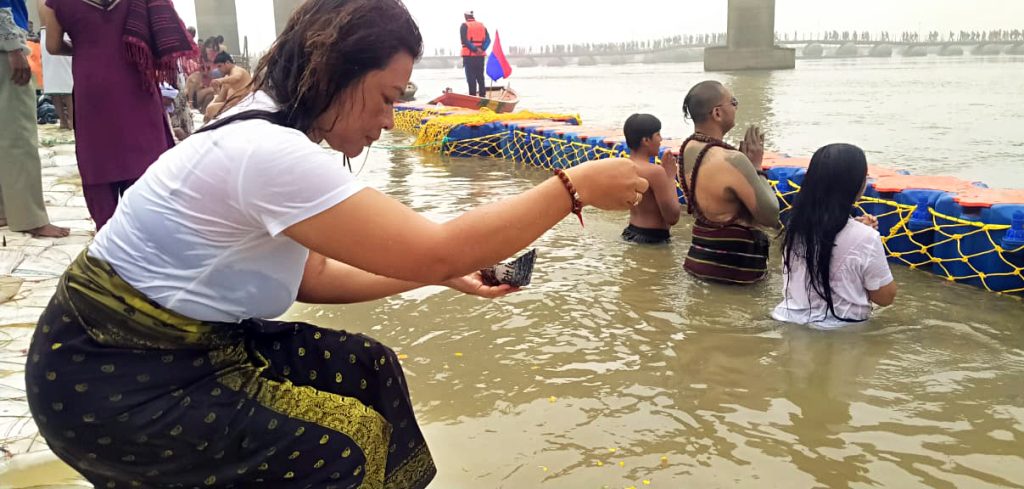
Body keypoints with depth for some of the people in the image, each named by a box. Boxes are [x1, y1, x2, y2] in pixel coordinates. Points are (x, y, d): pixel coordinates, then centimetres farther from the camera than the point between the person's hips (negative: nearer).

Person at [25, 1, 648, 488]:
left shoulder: (268, 133, 3)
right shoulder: (269, 153, -28)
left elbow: (313, 275, 7)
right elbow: (440, 248, -29)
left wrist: (443, 272, 0)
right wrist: (576, 187, -22)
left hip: (185, 344, 9)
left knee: (365, 367, 4)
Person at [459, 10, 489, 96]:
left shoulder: (464, 26, -2)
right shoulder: (482, 26, 12)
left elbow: (465, 41, -14)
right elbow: (488, 40, 1)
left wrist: (475, 50, -16)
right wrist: (482, 49, -10)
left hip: (469, 55, -4)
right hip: (481, 56, 4)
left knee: (471, 78, -3)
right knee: (480, 77, 11)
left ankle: (473, 96, -7)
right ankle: (482, 96, 11)